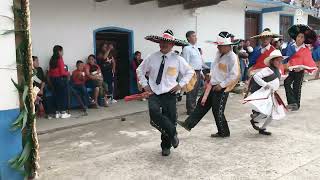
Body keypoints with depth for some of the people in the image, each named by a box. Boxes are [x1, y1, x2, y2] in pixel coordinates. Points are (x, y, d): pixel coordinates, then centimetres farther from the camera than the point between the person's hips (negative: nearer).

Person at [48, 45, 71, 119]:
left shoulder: (52, 60, 8)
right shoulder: (60, 59, -14)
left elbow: (49, 72, 10)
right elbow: (62, 72, -17)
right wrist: (68, 73, 1)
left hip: (53, 79, 7)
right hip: (60, 79, -7)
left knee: (56, 95, 12)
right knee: (63, 95, 3)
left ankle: (57, 113, 17)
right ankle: (63, 113, 5)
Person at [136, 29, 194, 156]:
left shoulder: (178, 59, -1)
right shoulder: (152, 58, 0)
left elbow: (190, 72, 11)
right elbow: (140, 70, 14)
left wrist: (180, 84, 1)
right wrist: (144, 84, 4)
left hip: (170, 95, 0)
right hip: (154, 94, 0)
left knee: (170, 120, 3)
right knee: (154, 113, -28)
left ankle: (166, 146, 28)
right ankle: (172, 133, -6)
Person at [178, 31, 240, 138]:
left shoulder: (232, 58, -18)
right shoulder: (219, 53, 6)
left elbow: (234, 76, -21)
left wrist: (221, 85, -18)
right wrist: (211, 79, 13)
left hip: (222, 89, -8)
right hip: (213, 85, 9)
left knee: (218, 111, 1)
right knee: (202, 104, 11)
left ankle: (224, 132, 20)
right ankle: (188, 124, 18)